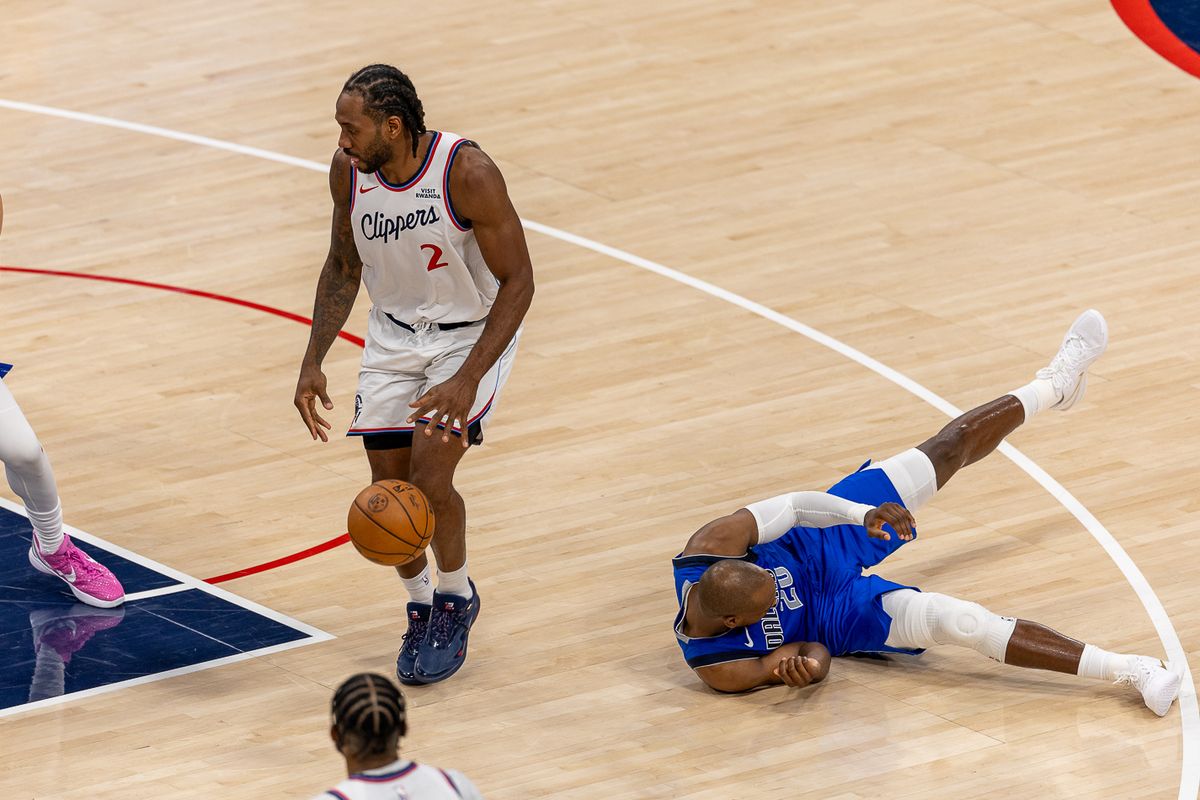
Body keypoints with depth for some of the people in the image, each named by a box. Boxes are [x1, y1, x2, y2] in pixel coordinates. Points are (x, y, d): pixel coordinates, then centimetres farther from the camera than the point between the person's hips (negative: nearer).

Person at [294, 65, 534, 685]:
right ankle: (420, 608, 27)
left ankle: (456, 599, 10)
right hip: (393, 334, 5)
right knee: (389, 486, 1)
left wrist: (467, 380, -32)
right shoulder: (348, 170, -14)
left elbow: (517, 279, -23)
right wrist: (313, 362, -3)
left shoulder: (466, 172, -30)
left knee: (430, 475, -17)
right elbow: (344, 267, 5)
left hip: (474, 334, -5)